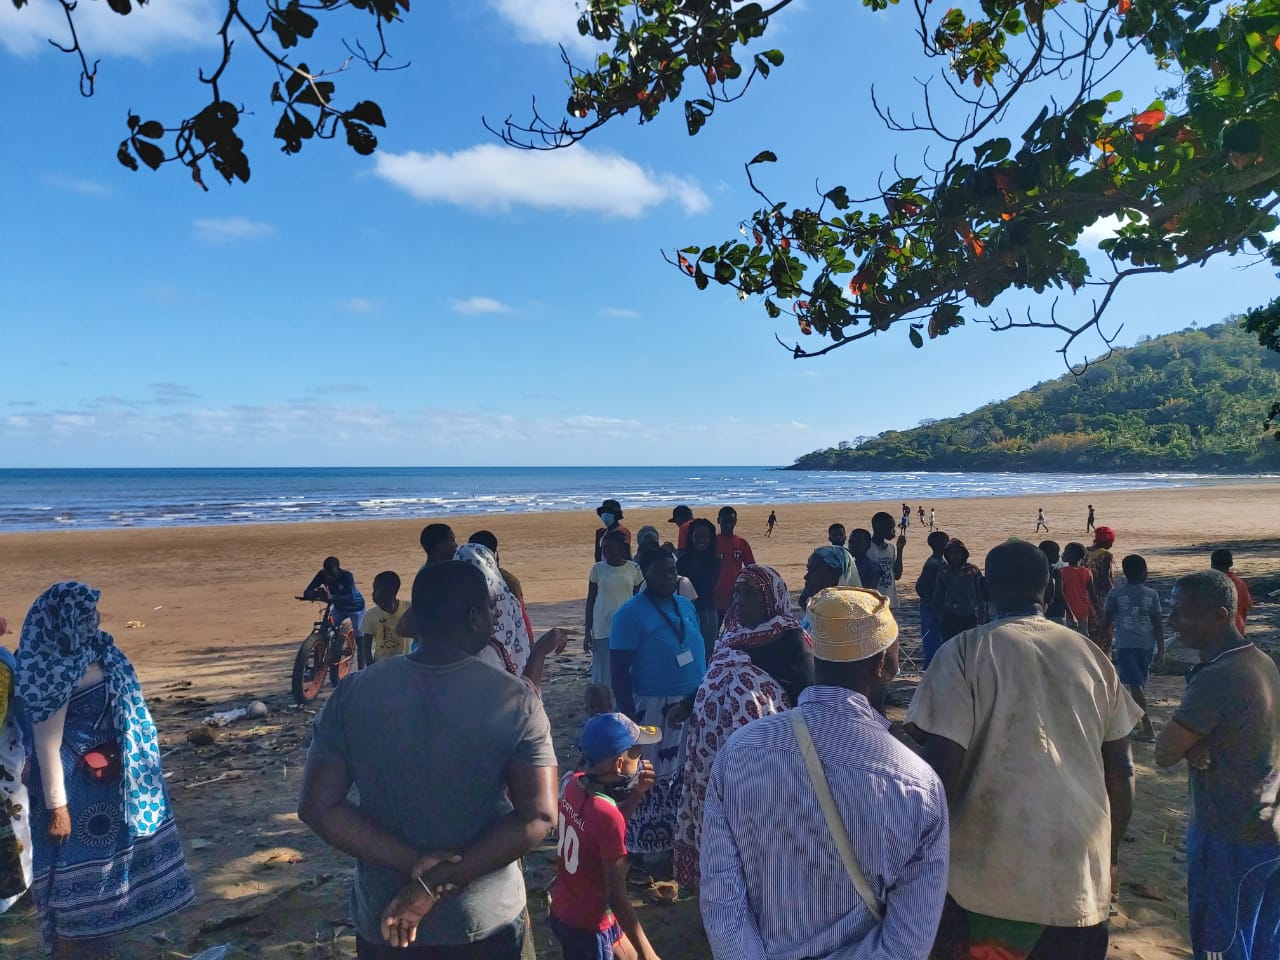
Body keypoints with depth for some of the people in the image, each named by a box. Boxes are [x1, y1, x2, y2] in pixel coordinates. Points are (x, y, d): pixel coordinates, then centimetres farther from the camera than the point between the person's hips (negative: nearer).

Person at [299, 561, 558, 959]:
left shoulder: (352, 694, -9)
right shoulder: (515, 700, -15)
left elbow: (318, 806, -10)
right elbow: (538, 816, -19)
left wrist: (415, 866, -13)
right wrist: (438, 882, -15)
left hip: (383, 922, 2)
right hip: (487, 922, -1)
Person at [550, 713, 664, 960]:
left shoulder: (574, 784, -9)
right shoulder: (608, 817, -31)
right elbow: (617, 897, -25)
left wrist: (635, 795, -3)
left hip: (563, 909, 7)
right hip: (588, 925, -7)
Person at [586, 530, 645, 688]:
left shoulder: (634, 569, 2)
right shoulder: (597, 569, 3)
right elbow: (590, 600, 7)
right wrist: (587, 632, 4)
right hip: (602, 629, 1)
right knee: (603, 672, 2)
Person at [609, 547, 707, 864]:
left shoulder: (687, 606, 6)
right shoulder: (631, 613, -13)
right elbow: (619, 671, -14)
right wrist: (629, 719, -16)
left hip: (694, 706, 7)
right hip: (654, 710, -6)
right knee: (654, 781, 2)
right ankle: (655, 853, 19)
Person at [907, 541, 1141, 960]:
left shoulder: (966, 652, -10)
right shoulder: (1092, 656, 4)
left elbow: (942, 769, -15)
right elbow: (1121, 775, 9)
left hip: (988, 882, -4)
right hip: (1081, 880, 4)